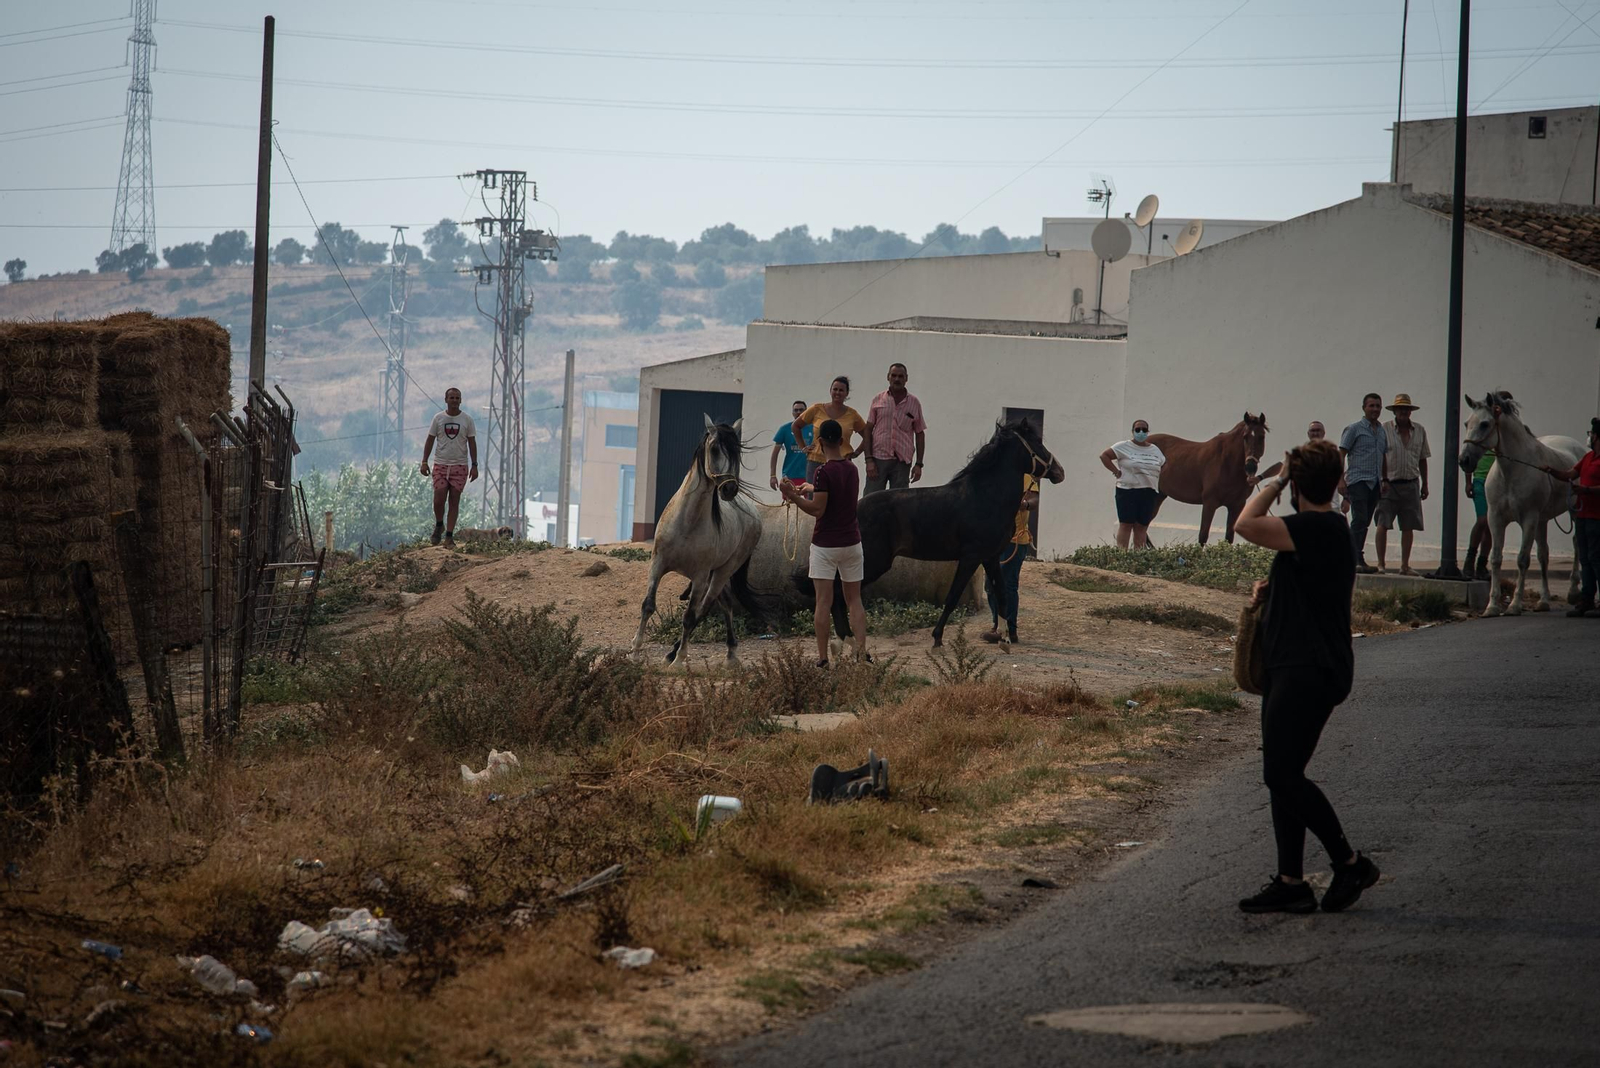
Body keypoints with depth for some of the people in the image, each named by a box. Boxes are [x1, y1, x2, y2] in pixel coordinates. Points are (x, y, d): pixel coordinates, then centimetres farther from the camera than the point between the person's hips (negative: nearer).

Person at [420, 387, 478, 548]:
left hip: (460, 466, 0)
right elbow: (430, 440, 7)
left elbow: (472, 443, 5)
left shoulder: (467, 420, 3)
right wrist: (424, 462, 0)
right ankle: (439, 525, 19)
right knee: (438, 500, -9)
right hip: (440, 465, 0)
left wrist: (474, 465, -1)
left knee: (454, 502, -1)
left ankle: (449, 537, 3)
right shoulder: (438, 418, 3)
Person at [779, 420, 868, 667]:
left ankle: (823, 657, -3)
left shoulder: (823, 472, -16)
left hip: (825, 545, -6)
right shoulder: (852, 470, 7)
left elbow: (817, 509, -18)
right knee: (854, 600, 11)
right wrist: (800, 496, 20)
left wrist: (793, 496, -12)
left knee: (823, 603, -2)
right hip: (851, 542, 6)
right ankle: (862, 652, 1)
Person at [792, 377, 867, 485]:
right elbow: (795, 426, 16)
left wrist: (857, 452, 5)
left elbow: (867, 436, 16)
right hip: (816, 462, 1)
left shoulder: (852, 414, 6)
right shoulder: (817, 410, 5)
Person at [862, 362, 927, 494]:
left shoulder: (914, 404, 7)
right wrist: (869, 460, -5)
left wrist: (918, 464, 4)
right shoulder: (878, 400, 5)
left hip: (902, 462, 1)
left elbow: (920, 434, 10)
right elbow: (868, 430, 4)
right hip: (878, 458, -1)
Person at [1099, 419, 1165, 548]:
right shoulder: (1124, 447, -1)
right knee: (1126, 524, -6)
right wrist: (1116, 472, -8)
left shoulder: (1155, 450, 13)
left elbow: (1163, 466, 22)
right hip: (1127, 491, -4)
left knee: (1142, 526, 4)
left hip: (1149, 493, 4)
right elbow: (1104, 456, -2)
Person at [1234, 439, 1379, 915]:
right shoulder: (1325, 529, 16)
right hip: (1293, 668, 10)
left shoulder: (1318, 528, -17)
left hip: (1309, 673, -10)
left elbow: (1247, 525, -25)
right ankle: (1290, 881, 13)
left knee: (1283, 775, -8)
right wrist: (1271, 590, 11)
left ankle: (1349, 863, -1)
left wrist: (1274, 482, -10)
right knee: (1282, 775, 10)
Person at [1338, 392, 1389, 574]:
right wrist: (1341, 480, -14)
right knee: (1359, 520, -14)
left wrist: (1385, 479, 20)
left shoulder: (1382, 431, 17)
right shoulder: (1354, 429, -2)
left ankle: (1351, 558, 11)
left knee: (1364, 522, 7)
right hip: (1358, 481, -7)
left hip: (1375, 483, 7)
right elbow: (1341, 455, -5)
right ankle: (1357, 560, -16)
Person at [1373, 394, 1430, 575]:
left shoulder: (1420, 431, 10)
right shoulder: (1384, 429, -1)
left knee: (1408, 526, 3)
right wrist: (1382, 481, -13)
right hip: (1389, 484, -3)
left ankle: (1405, 565, 9)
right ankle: (1381, 564, -1)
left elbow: (1422, 460, 16)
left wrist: (1425, 484, 14)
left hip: (1411, 484, 3)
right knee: (1383, 524, -6)